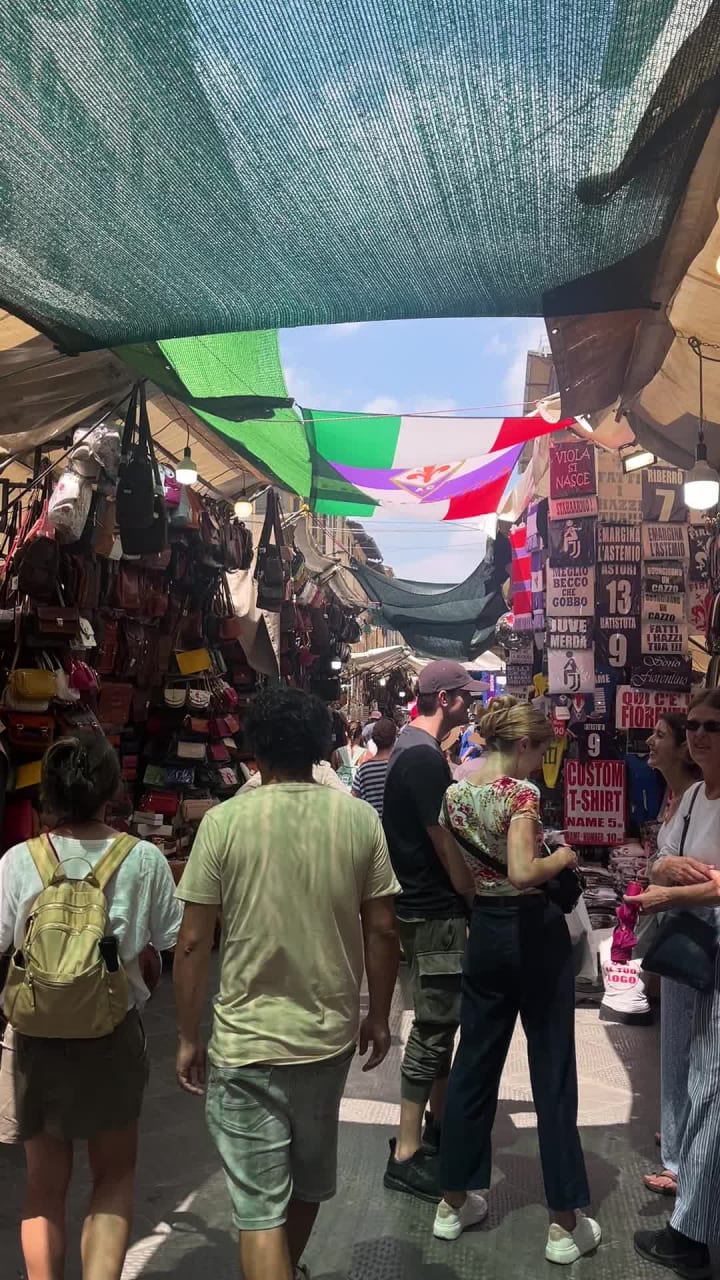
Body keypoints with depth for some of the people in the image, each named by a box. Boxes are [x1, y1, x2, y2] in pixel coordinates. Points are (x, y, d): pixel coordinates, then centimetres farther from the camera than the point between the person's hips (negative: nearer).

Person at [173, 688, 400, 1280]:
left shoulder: (224, 821, -13)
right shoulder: (360, 819, -7)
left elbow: (192, 944, -11)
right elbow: (382, 930, -2)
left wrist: (189, 1038, 1)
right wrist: (378, 1016, 12)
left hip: (246, 1041, -4)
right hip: (331, 1033, 4)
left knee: (260, 1207, 9)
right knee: (310, 1176, 28)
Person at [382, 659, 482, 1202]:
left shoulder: (415, 748, 12)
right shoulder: (424, 755, -21)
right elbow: (444, 839, -20)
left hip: (432, 906, 11)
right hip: (435, 913, -11)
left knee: (442, 1021, 20)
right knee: (433, 1028, -2)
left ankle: (439, 1123, 35)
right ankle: (407, 1155, 8)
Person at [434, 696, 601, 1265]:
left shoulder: (455, 792, 3)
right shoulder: (520, 792, -18)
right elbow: (524, 873, -30)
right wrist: (563, 858, -13)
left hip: (484, 931, 6)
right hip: (534, 932, -6)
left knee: (474, 1063, 16)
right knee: (553, 1070, 6)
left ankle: (455, 1201, 28)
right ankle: (565, 1224, 17)